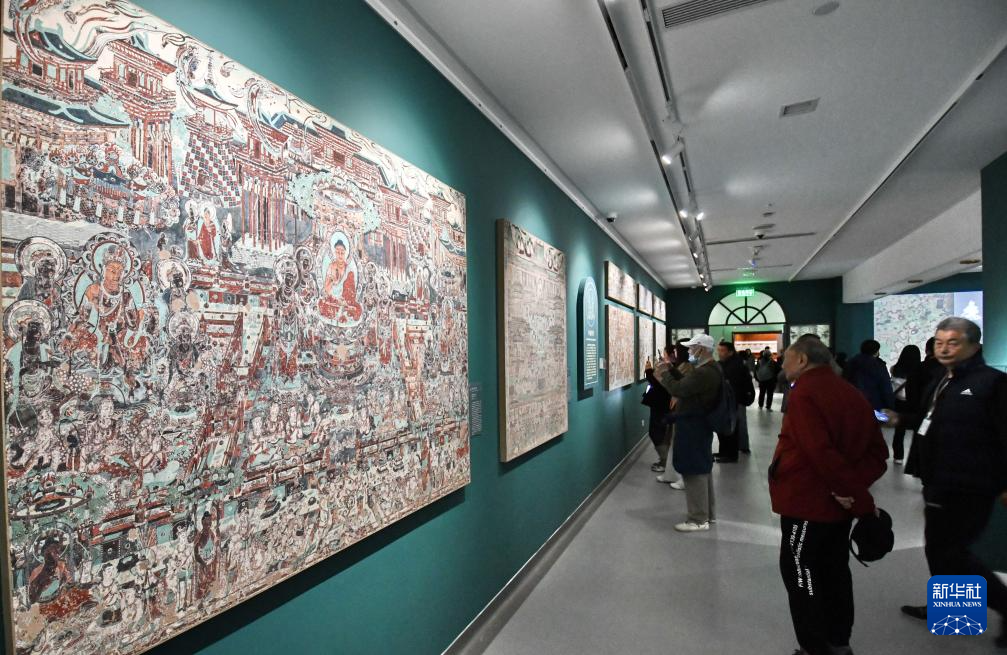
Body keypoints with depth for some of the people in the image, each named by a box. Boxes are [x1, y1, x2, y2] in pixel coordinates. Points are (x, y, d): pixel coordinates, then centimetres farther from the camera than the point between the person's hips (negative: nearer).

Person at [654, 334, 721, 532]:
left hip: (693, 427, -11)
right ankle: (708, 513, 30)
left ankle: (698, 519, 6)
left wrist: (663, 376, -10)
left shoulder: (704, 373, -25)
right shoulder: (711, 369, 11)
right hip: (699, 425, 11)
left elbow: (678, 389, -26)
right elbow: (686, 383, 16)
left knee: (694, 471, -3)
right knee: (702, 468, 18)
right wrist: (670, 370, 7)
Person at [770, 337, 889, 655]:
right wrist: (856, 487, -6)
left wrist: (863, 500, -18)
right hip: (838, 503, 9)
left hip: (807, 500, -9)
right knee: (834, 571, 20)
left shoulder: (804, 392, -18)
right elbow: (877, 450, 8)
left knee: (800, 573, 4)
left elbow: (821, 453, -26)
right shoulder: (850, 392, 9)